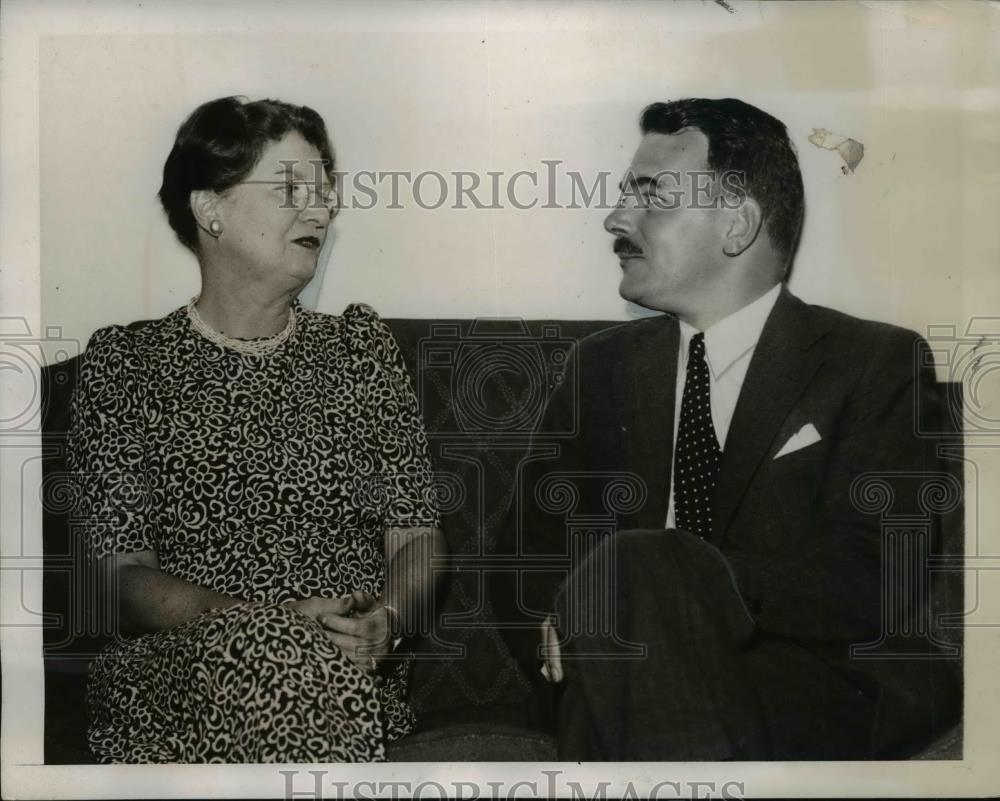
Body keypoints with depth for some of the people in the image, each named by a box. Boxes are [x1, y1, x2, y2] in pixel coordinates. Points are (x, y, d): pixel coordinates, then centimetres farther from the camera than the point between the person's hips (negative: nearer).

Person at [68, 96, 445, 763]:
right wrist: (272, 621, -17)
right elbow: (124, 572, -1)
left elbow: (417, 538, 9)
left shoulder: (360, 346, 13)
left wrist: (385, 620, -13)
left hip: (359, 681, 2)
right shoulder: (126, 365, 6)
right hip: (177, 674, -2)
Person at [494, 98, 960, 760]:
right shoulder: (603, 366, 15)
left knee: (632, 570, -31)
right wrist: (565, 639, -13)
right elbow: (529, 555, 11)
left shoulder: (879, 364, 3)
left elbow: (868, 576, -11)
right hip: (634, 693, 3)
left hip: (832, 699, -2)